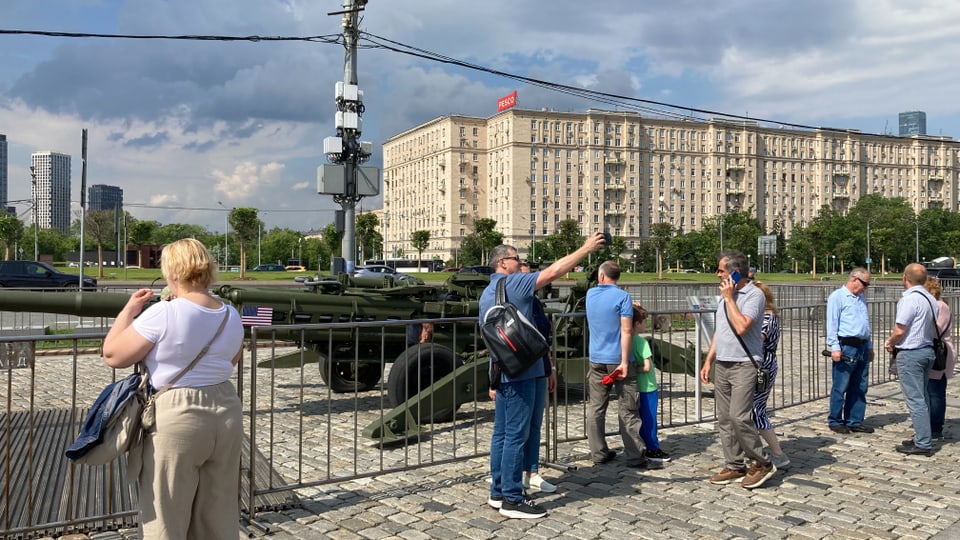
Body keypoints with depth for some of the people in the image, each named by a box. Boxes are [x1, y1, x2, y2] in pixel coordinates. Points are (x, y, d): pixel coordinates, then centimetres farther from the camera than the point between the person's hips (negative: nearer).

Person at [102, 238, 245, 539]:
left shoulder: (161, 315, -15)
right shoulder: (232, 317, 3)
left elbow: (112, 355, -8)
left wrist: (129, 310, 4)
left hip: (176, 418, -6)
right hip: (226, 413, 6)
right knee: (220, 515, 18)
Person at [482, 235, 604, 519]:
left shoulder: (487, 293, 16)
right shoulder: (513, 283, -11)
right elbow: (553, 272, -18)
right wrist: (586, 248, -11)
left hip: (502, 371, 10)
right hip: (520, 371, -9)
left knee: (502, 433, 13)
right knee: (516, 435, -5)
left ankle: (498, 493, 19)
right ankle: (512, 499, 0)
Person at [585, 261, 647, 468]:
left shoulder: (590, 294, 7)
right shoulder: (622, 297, -9)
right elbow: (626, 331, -16)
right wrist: (624, 361, -16)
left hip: (596, 360, 4)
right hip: (618, 359, -4)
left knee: (595, 408, 10)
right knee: (627, 411, 1)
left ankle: (598, 453, 13)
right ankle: (634, 457, 4)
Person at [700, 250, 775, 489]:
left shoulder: (754, 295, -10)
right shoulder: (726, 294, 16)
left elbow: (741, 326, -24)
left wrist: (729, 298, -14)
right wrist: (708, 361, 16)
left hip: (744, 365, -8)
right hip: (722, 365, 8)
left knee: (739, 417, -13)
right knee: (724, 419, 7)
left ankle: (762, 463, 4)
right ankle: (735, 466, 16)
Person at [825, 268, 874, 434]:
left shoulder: (861, 299, 19)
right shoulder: (837, 297, -5)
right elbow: (832, 324, -11)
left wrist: (869, 347, 22)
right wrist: (835, 347, -17)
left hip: (862, 347, 8)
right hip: (846, 347, -8)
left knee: (860, 388, 11)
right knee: (840, 388, -2)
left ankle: (855, 421, 19)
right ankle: (835, 421, 8)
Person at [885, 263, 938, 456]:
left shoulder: (909, 299, -18)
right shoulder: (931, 299, 9)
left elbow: (899, 331, -20)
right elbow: (934, 330, 14)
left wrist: (890, 343, 1)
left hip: (910, 354, -9)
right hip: (927, 350, 9)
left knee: (915, 399, -4)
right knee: (923, 397, 16)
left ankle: (923, 444, -2)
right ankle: (923, 438, 23)